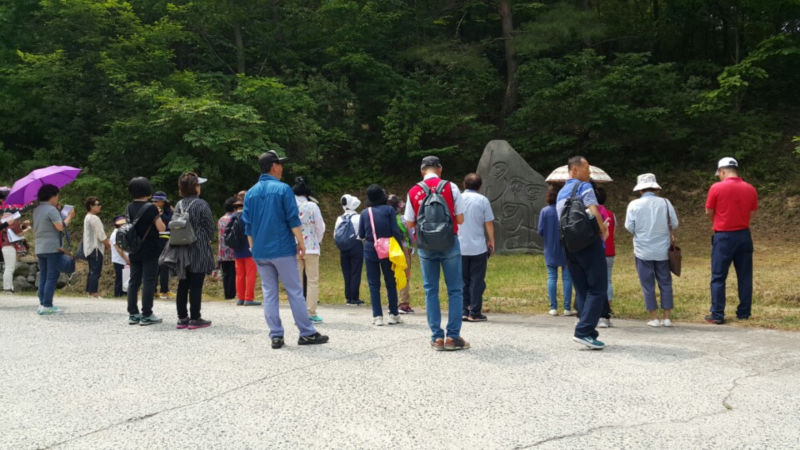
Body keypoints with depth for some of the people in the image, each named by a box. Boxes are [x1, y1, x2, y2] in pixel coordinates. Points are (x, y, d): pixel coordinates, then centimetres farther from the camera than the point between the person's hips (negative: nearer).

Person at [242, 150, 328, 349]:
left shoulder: (251, 193, 10)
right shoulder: (283, 189, -6)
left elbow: (247, 225, 13)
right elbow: (293, 220, -10)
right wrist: (301, 243, -2)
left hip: (260, 252, 5)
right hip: (283, 250, -5)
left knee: (269, 293, 7)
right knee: (295, 292, 0)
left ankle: (276, 336, 7)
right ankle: (307, 333, 5)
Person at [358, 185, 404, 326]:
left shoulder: (364, 213, 1)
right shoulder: (389, 210, -6)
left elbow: (361, 235, 6)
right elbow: (395, 231, -9)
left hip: (370, 250, 1)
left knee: (373, 284, 6)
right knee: (391, 283, 10)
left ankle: (377, 316, 3)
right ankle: (393, 314, 14)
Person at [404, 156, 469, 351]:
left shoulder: (414, 192, 1)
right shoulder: (451, 188, -3)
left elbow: (409, 223, 5)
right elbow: (460, 219, -2)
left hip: (425, 247, 2)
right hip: (449, 244, -2)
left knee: (430, 291, 9)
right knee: (455, 290, 6)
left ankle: (437, 338, 10)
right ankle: (453, 337, 4)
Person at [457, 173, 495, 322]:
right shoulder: (483, 200, -3)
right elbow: (489, 223, -2)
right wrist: (491, 241, 10)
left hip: (460, 247, 2)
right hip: (478, 247, -2)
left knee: (462, 281, 10)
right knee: (477, 281, 3)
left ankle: (464, 311, 10)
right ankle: (474, 313, 1)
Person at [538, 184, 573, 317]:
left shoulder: (545, 211, -6)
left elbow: (540, 231, -5)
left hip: (550, 250, 1)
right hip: (566, 250, -1)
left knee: (552, 277, 6)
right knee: (567, 277, 5)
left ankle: (553, 308, 4)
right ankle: (567, 308, 5)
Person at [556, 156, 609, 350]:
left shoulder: (561, 193, 19)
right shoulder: (584, 187, -6)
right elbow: (594, 212, -20)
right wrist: (604, 230, -3)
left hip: (568, 245, 8)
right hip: (589, 242, -8)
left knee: (581, 290, 11)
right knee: (597, 288, -5)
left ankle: (588, 332, 9)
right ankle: (584, 331, -13)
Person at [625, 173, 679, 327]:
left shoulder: (634, 205, -7)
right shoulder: (665, 203, -4)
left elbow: (629, 227, -5)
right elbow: (674, 224, 0)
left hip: (643, 251, -1)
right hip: (663, 251, 1)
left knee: (648, 285, 6)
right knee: (665, 283, 11)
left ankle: (654, 318, 8)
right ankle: (666, 317, 12)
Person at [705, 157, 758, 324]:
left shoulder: (716, 188, -10)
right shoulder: (750, 189, 2)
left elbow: (709, 213, -1)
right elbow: (752, 213, 8)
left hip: (723, 237, -4)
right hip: (744, 235, 4)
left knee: (718, 278, 3)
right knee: (745, 277, 12)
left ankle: (717, 315, 3)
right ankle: (744, 313, 16)